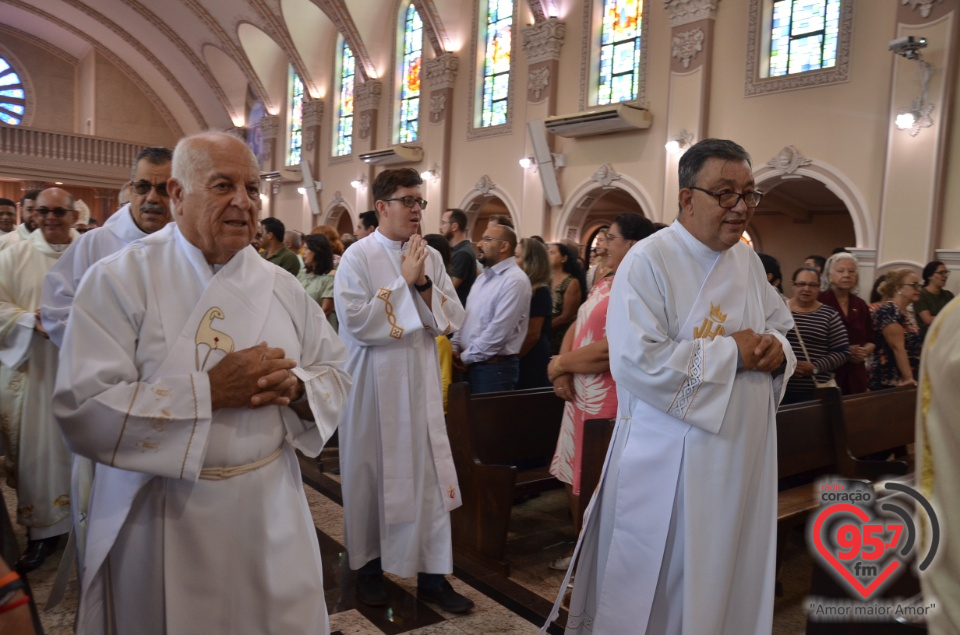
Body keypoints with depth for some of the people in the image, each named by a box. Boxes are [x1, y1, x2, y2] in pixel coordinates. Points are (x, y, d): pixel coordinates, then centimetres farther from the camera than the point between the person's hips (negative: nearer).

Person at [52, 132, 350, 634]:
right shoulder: (119, 280, -10)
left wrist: (293, 387, -15)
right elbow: (82, 411, -18)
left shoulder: (280, 286, 2)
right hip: (161, 523, -3)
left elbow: (335, 376, 6)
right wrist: (208, 391, -24)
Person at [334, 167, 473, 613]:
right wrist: (403, 281, -15)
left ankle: (432, 574, 18)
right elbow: (356, 321, -18)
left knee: (429, 475, 5)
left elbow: (452, 320, 2)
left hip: (421, 382, 4)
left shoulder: (431, 258, 6)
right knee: (371, 473, 9)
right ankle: (368, 565, 29)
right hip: (374, 384, -4)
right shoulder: (358, 256, -8)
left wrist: (423, 283, -12)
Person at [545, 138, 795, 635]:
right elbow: (635, 362, -25)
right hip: (669, 462, -6)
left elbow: (781, 326, 18)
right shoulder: (648, 262, -15)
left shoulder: (748, 261, 7)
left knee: (730, 575, 20)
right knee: (660, 584, 8)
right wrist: (730, 351, -19)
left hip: (744, 455, 7)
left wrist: (777, 349, -6)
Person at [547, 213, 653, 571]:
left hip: (609, 401, -9)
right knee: (575, 476, 17)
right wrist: (562, 373, -6)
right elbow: (576, 328, 12)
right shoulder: (604, 284, 15)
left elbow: (610, 350, -23)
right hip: (579, 395, 9)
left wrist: (560, 364, -10)